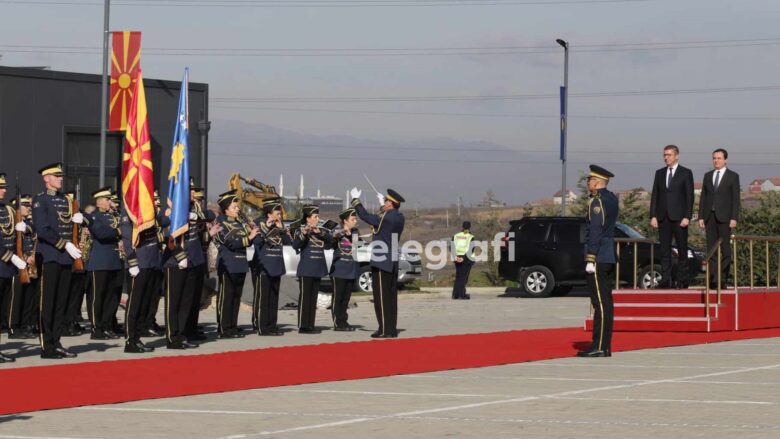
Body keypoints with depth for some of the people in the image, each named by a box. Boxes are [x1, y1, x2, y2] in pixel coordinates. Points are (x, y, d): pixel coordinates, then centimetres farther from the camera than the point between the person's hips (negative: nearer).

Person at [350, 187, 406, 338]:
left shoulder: (385, 217, -16)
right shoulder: (399, 217, 8)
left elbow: (365, 216, -8)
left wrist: (355, 199, 4)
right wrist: (382, 205, 36)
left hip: (381, 263, -8)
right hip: (393, 263, 8)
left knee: (381, 297, -6)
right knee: (391, 296, 10)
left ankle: (385, 330, -7)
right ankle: (392, 329, 12)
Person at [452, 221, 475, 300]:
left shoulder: (456, 236, 9)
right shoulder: (471, 237, -5)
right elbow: (471, 250, -14)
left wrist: (455, 256, -7)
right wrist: (464, 258, -17)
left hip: (457, 258, 4)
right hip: (467, 258, -4)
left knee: (458, 276, 12)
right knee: (464, 277, -2)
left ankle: (455, 294, 9)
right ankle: (462, 294, -7)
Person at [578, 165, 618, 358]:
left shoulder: (596, 201, -13)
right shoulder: (612, 199, 14)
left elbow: (595, 232, -18)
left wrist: (590, 260, -19)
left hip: (598, 258, -9)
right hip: (609, 258, 9)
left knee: (600, 302, -10)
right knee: (606, 302, 9)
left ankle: (599, 347, -10)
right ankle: (605, 346, 11)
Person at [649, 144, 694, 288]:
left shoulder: (686, 173, 1)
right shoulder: (659, 173, 13)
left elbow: (690, 197, -3)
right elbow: (654, 195, 11)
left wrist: (687, 217, -11)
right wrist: (653, 216, 1)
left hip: (679, 217, -3)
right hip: (663, 217, 3)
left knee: (682, 250, 0)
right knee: (664, 250, 1)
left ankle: (682, 280, 4)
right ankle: (666, 280, 1)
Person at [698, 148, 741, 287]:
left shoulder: (733, 176, 3)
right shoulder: (708, 176, 14)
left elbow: (736, 199, -2)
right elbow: (703, 197, 13)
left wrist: (734, 218, -11)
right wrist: (700, 217, 4)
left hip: (724, 217, -4)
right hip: (710, 216, 4)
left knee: (725, 249, -4)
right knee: (711, 248, 1)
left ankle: (723, 279, -3)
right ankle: (713, 278, 1)